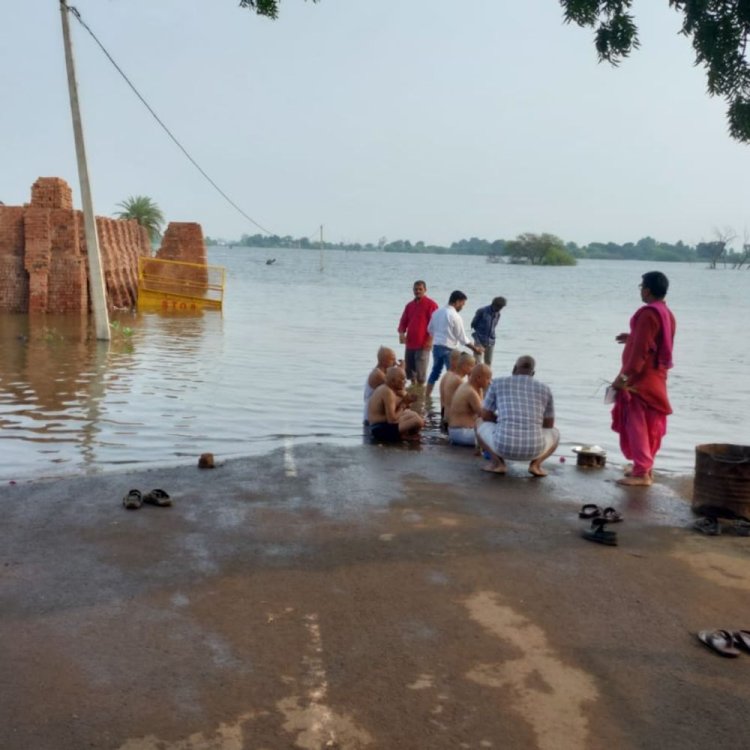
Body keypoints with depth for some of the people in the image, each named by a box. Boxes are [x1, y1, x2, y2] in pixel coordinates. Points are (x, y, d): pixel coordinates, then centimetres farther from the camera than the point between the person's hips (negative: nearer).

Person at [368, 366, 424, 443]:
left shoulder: (384, 388, 12)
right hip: (381, 430, -10)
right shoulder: (387, 392, -18)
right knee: (418, 421, -21)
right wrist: (402, 407, -7)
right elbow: (392, 419, -24)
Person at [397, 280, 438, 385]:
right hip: (410, 343, 6)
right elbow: (403, 321, 17)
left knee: (420, 372, -6)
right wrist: (401, 333, -3)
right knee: (409, 370, 10)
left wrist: (430, 340, -16)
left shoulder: (431, 304, -4)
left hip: (423, 344, -6)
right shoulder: (409, 305, 15)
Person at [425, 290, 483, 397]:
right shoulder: (455, 316, -16)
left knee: (435, 372, 18)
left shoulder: (437, 312, 4)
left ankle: (426, 396, 19)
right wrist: (475, 348, -2)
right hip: (449, 348, -7)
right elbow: (462, 338, -12)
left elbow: (430, 329, 16)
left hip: (436, 346, 7)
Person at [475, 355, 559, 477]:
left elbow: (485, 416, 17)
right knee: (554, 433, 36)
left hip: (503, 445, -1)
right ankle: (535, 463, 6)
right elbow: (549, 425, 24)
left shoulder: (498, 383, 12)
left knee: (480, 423, 30)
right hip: (533, 449, 1)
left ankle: (497, 461, 6)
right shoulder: (545, 389, 16)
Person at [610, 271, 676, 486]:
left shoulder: (648, 313, -18)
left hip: (641, 378, -10)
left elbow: (640, 349, -22)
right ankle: (646, 467, 22)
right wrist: (632, 338, 26)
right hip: (657, 376, 10)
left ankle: (641, 473, -6)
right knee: (650, 424, 14)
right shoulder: (667, 314, 12)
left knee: (635, 424, -6)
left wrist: (624, 375, -22)